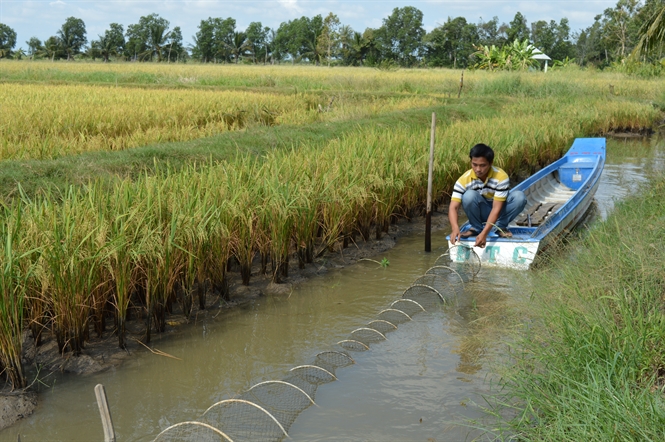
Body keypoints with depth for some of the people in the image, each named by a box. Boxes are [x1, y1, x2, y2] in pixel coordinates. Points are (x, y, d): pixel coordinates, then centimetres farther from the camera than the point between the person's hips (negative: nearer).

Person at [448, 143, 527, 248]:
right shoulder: (464, 180, -22)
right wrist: (455, 229, -47)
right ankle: (476, 228, -7)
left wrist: (484, 233, -42)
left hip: (498, 210, 0)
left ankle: (501, 227, -6)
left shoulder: (501, 177, -26)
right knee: (469, 195, -32)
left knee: (519, 196, -29)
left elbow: (496, 208, -30)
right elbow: (453, 207, -27)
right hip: (480, 212, 0)